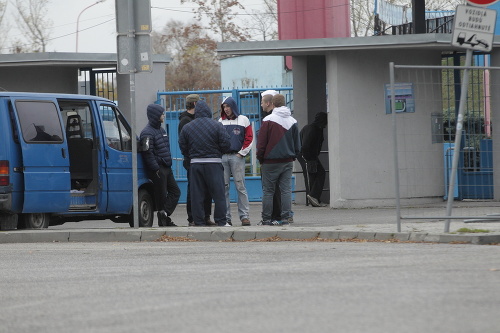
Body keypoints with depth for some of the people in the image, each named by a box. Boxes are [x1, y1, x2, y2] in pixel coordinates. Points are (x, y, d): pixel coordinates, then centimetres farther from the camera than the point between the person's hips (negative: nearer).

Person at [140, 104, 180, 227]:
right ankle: (163, 221, 1)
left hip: (166, 169, 9)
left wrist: (168, 164, 17)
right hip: (157, 169, -9)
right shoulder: (148, 132, -13)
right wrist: (156, 169, -22)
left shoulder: (161, 130, 17)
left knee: (175, 191, 4)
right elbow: (148, 153, -20)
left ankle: (164, 214, -2)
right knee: (161, 194, -4)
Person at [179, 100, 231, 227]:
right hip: (214, 163, -2)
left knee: (196, 194, 5)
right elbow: (226, 144, -8)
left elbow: (183, 147, 6)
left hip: (195, 163, 2)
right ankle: (221, 221, 1)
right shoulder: (217, 125, -5)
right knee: (218, 194, 2)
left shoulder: (187, 127, 4)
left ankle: (199, 222, 4)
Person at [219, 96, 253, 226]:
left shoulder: (243, 120, 6)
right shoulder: (221, 121, 15)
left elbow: (249, 138, 3)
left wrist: (242, 153, -3)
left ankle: (244, 216, -4)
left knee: (240, 186, -5)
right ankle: (226, 216, 4)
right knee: (223, 187, 1)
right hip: (222, 157, 3)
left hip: (237, 157, -3)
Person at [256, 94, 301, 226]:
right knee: (286, 190, 5)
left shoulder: (268, 120, -10)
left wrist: (260, 159, 3)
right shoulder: (293, 121, 5)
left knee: (268, 191, 2)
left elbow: (261, 142, -8)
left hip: (271, 162, -4)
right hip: (288, 161, 4)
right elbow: (297, 144, 11)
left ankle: (266, 219, 2)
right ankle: (285, 217, 2)